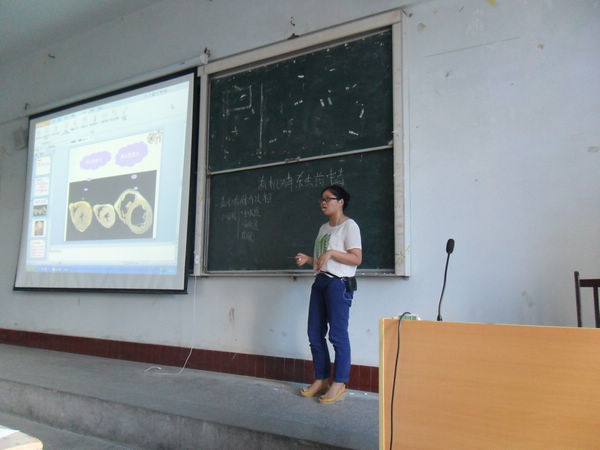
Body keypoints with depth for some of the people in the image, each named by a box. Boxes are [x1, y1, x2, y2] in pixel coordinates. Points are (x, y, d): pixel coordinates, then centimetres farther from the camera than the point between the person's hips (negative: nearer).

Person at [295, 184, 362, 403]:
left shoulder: (349, 226, -4)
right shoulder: (324, 228, 21)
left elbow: (356, 258, -12)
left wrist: (331, 252, -20)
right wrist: (307, 259, 7)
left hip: (339, 283, -8)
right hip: (320, 282, 9)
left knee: (337, 334, -7)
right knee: (315, 334, 8)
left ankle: (339, 383, 4)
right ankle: (321, 379, 20)